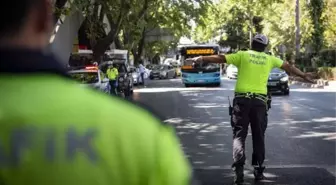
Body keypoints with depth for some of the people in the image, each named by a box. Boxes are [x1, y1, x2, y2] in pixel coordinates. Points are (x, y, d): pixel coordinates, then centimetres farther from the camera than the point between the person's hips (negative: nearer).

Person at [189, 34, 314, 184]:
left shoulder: (243, 55, 3)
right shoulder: (269, 59, 10)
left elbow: (220, 58, -2)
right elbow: (288, 67, 20)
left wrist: (201, 59, 4)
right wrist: (304, 76, 32)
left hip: (242, 100, -2)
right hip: (259, 101, 2)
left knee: (239, 135, 1)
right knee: (258, 137, 13)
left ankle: (239, 169, -13)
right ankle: (258, 169, 13)